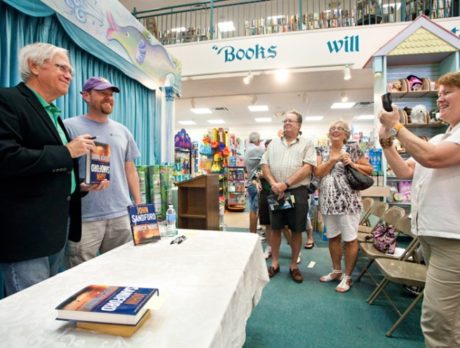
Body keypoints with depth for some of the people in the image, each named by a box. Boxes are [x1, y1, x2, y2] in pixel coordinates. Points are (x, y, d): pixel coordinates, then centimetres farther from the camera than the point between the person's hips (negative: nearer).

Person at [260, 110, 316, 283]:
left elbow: (308, 167, -9)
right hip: (275, 192, 2)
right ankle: (275, 263, 25)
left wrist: (286, 184, -16)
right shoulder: (273, 143, 12)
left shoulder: (307, 143, 3)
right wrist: (273, 184, -11)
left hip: (297, 192, -2)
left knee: (296, 230, 7)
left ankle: (294, 265, 23)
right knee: (275, 228, 9)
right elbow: (264, 165, 6)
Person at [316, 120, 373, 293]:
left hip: (347, 200, -4)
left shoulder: (352, 148, 0)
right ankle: (336, 271, 31)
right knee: (333, 237, 14)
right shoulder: (323, 151, 9)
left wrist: (352, 164, -13)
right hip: (328, 200, 4)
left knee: (350, 239, 3)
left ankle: (347, 276, 18)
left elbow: (369, 170, 1)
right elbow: (318, 173, -3)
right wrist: (333, 159, -11)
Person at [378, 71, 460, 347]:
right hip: (430, 233, 9)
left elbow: (430, 157, -24)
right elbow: (405, 171, 17)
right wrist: (386, 142, 6)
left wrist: (396, 125, -12)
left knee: (436, 319, -7)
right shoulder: (438, 139, 18)